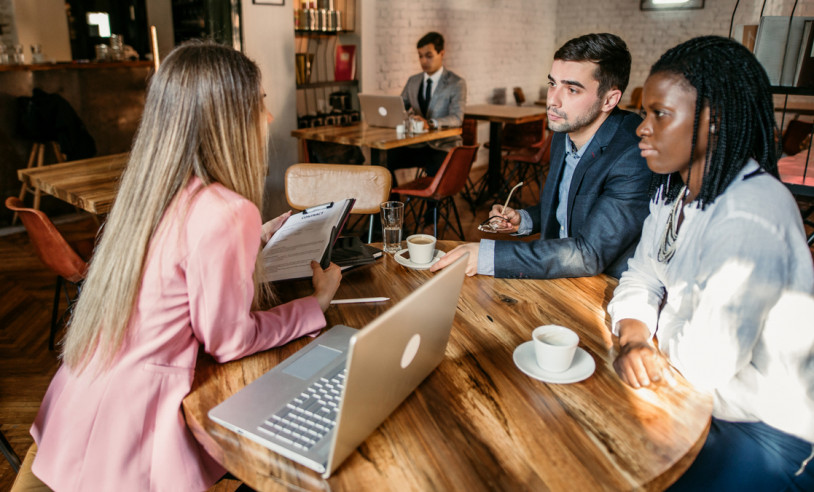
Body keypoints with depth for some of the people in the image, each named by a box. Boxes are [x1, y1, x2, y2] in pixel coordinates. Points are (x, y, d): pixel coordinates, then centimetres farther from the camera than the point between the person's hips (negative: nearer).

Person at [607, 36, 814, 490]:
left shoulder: (753, 214, -30)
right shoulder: (675, 189, 0)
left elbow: (706, 361, -33)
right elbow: (639, 281, 1)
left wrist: (660, 338, -12)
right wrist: (633, 341, -19)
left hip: (771, 432, -7)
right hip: (695, 397, 8)